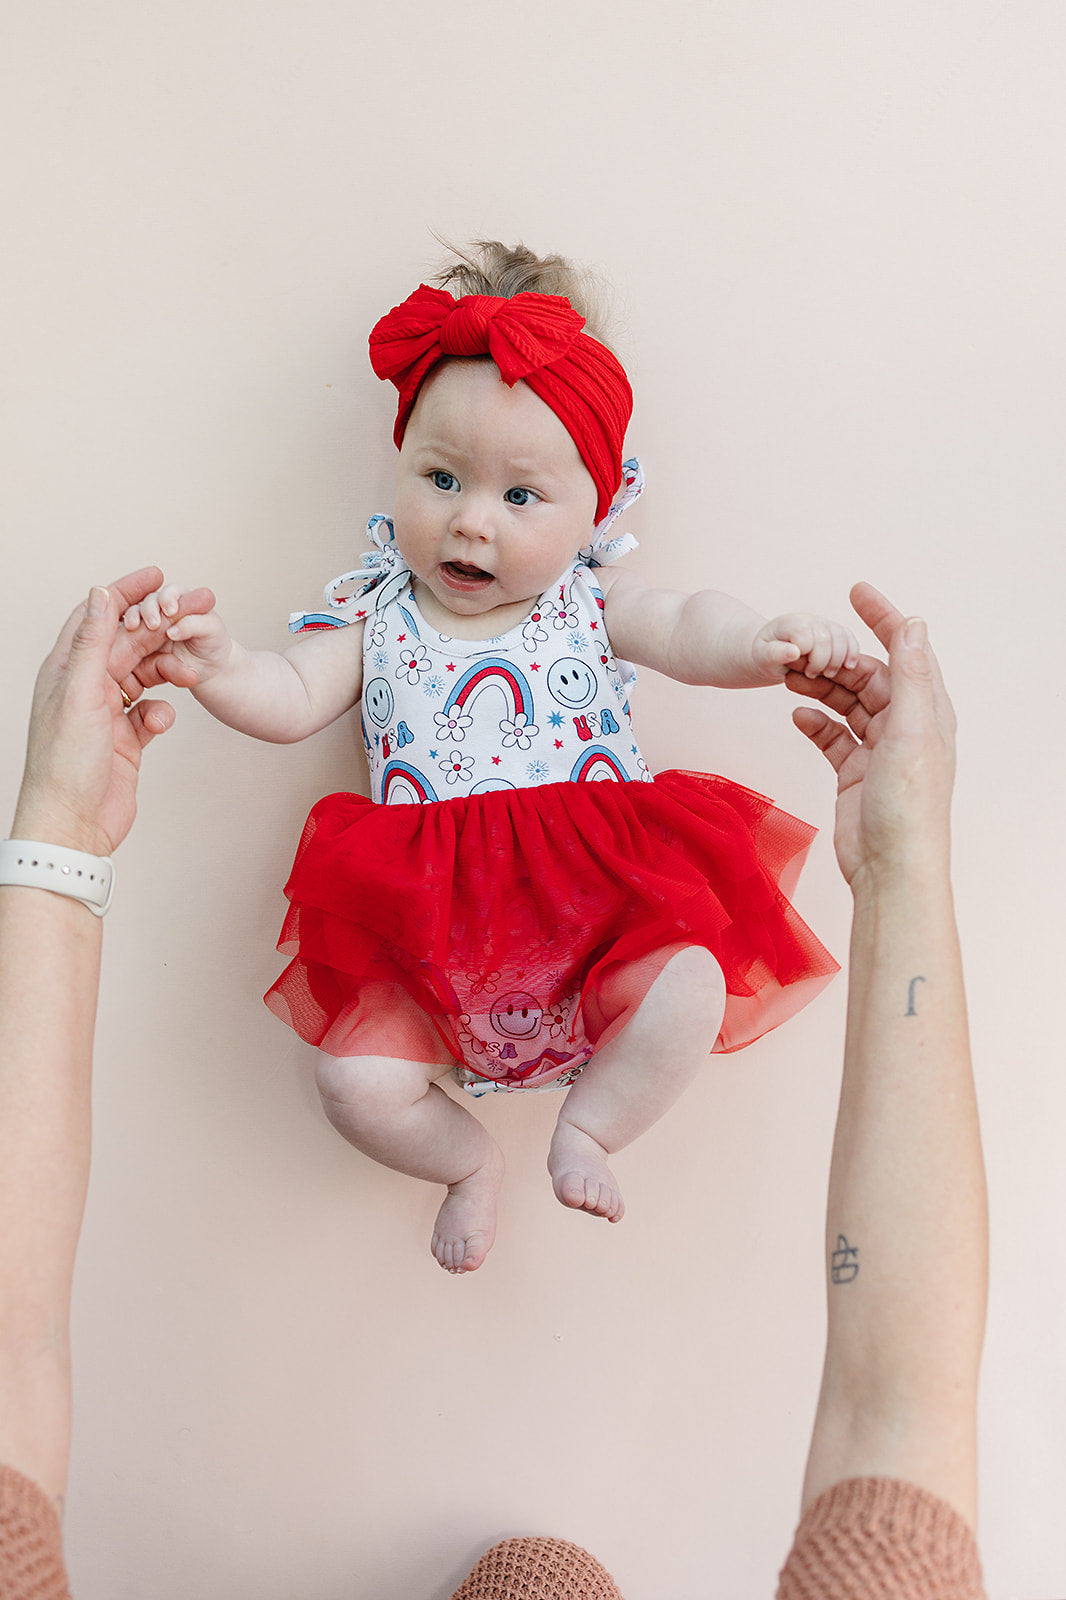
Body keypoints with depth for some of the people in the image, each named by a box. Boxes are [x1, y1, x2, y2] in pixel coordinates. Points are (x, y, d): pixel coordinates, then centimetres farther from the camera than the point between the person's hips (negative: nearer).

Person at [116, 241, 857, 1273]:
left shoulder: (590, 606, 5)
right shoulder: (373, 619, 7)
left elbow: (689, 631, -9)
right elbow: (293, 701, 0)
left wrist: (765, 642, -32)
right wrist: (218, 666, -21)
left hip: (595, 903, 0)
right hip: (427, 934, 1)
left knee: (693, 989, -24)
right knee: (356, 1081, -14)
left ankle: (587, 1128, 6)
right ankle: (469, 1160, 21)